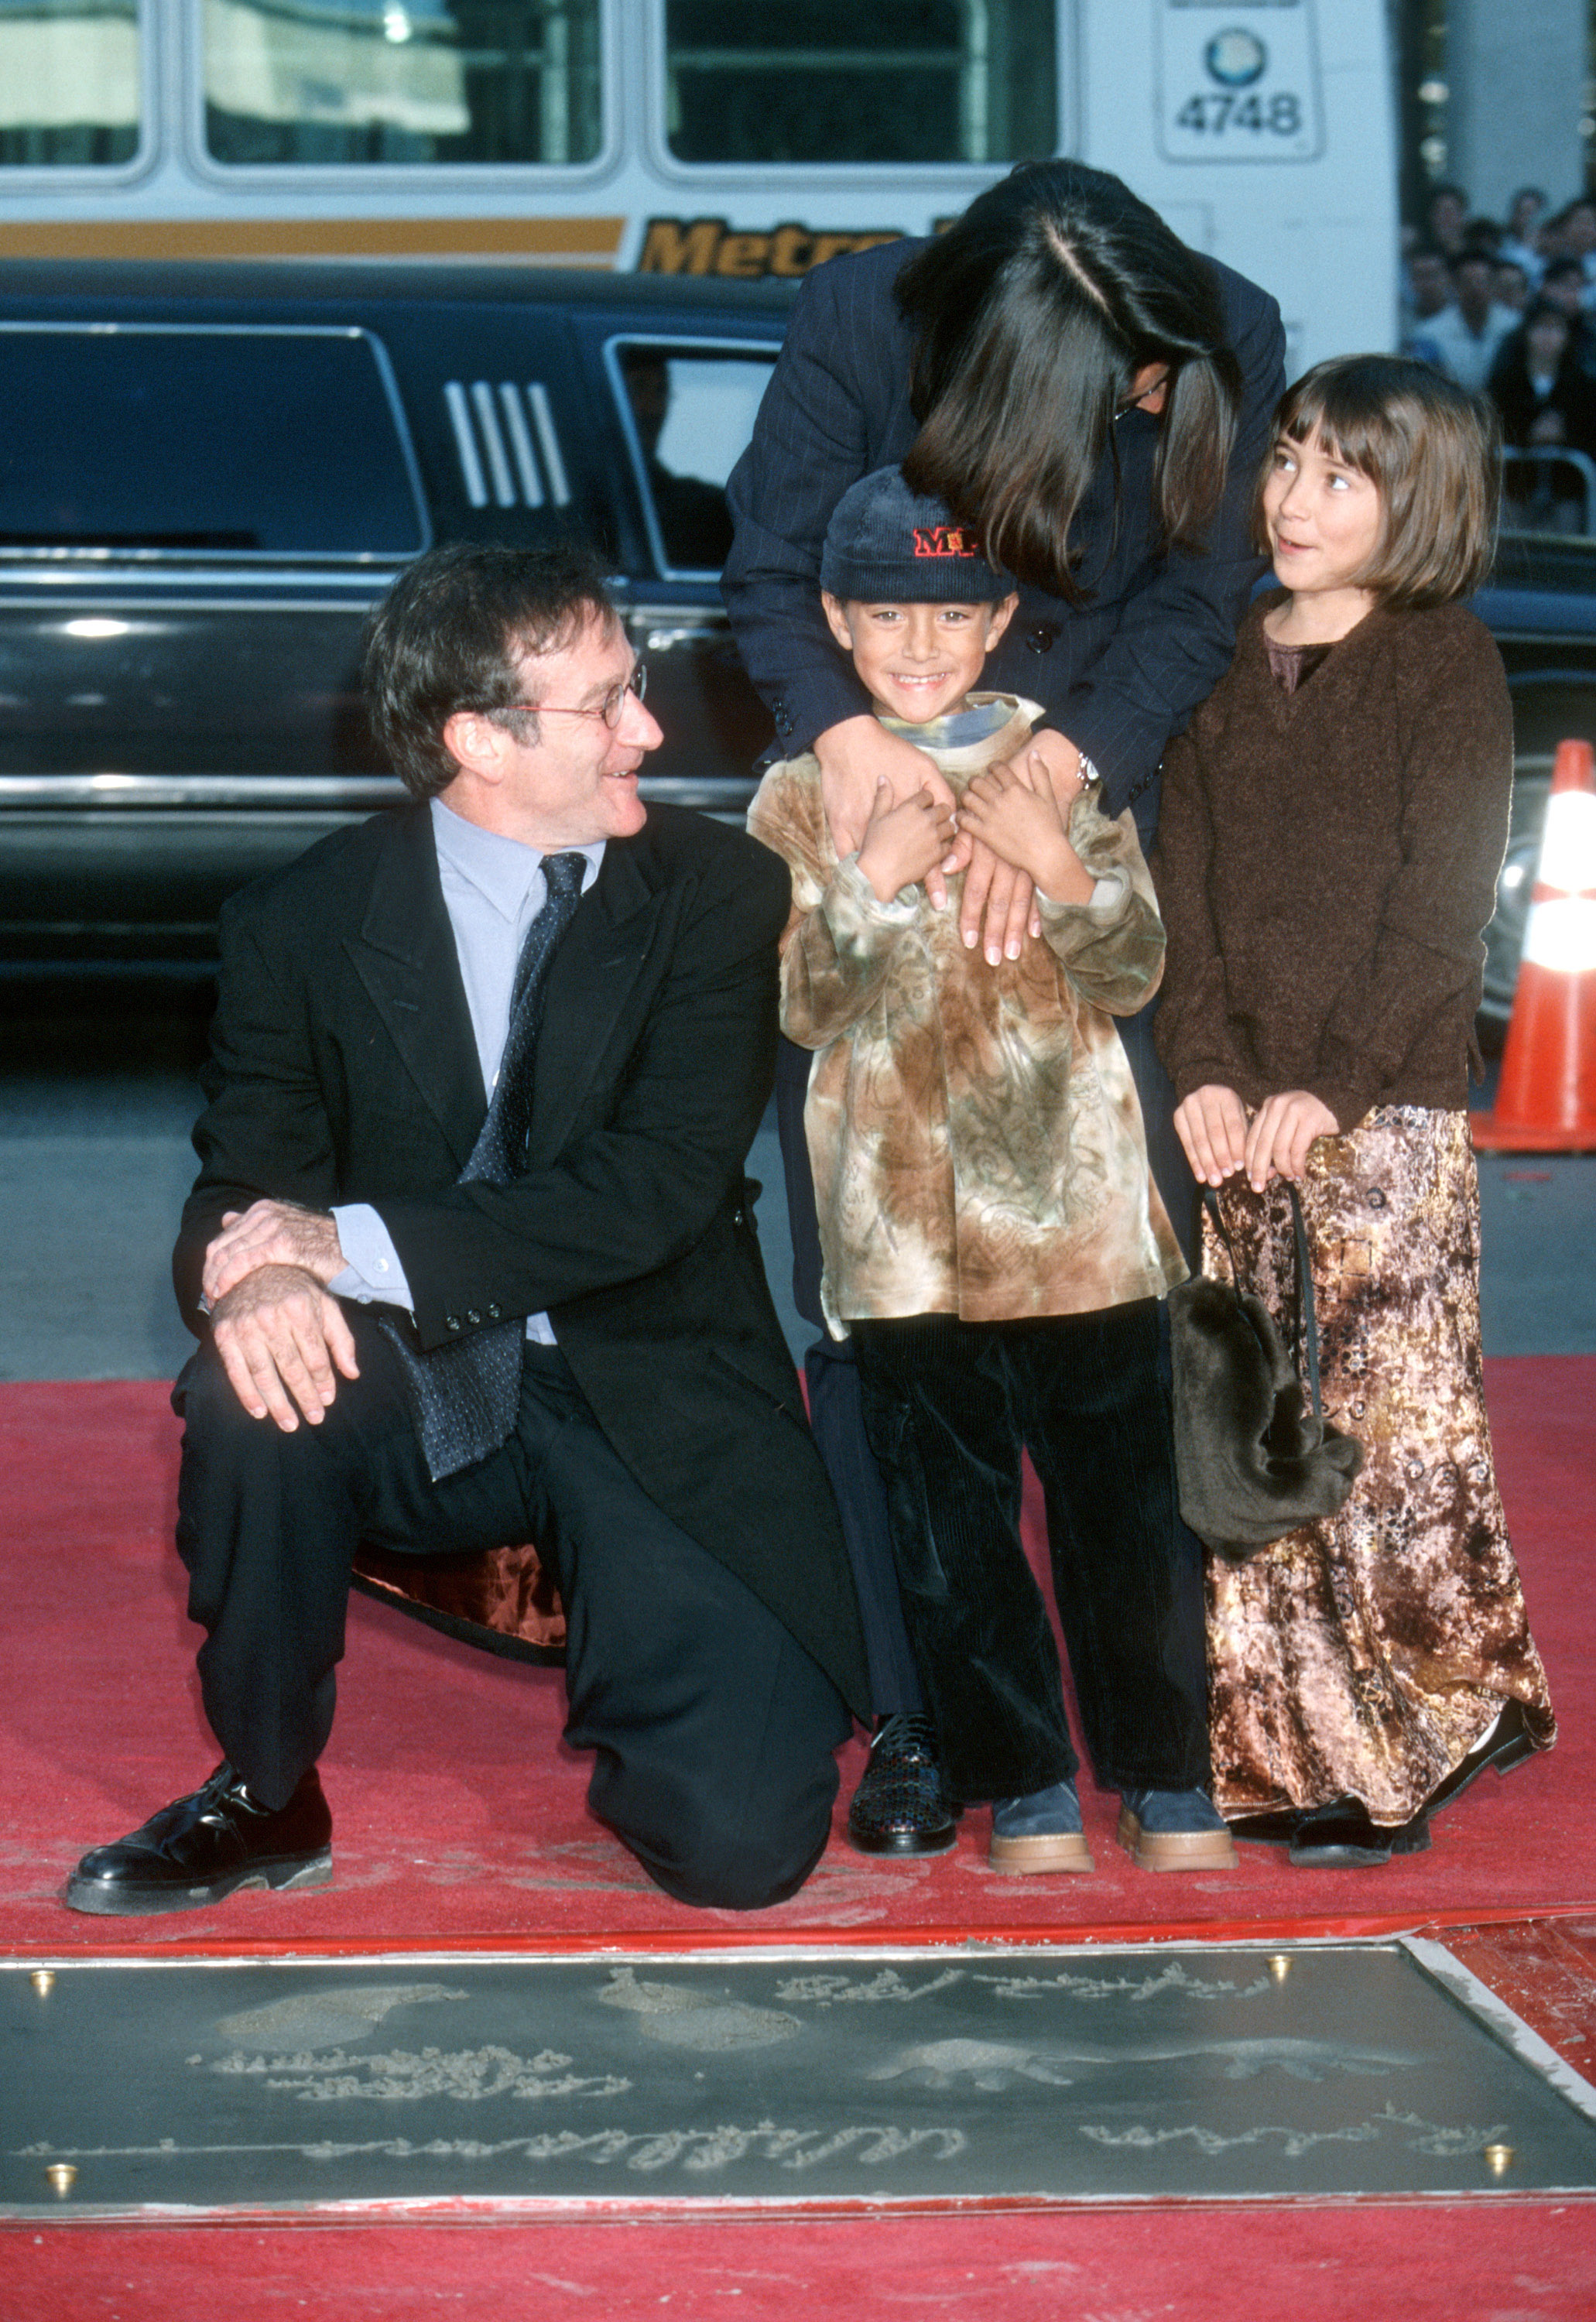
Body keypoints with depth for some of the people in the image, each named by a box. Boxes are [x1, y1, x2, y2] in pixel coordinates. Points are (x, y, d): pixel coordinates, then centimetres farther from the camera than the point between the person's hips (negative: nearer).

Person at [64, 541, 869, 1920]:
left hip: (655, 1406, -1)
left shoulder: (717, 894, -4)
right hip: (424, 1402, 1)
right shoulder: (308, 922, -1)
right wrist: (253, 1277, -31)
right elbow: (243, 1188, -4)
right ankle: (265, 1795, -9)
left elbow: (661, 1186, -14)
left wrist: (362, 1242, -24)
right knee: (257, 1389, -33)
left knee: (742, 1842, -18)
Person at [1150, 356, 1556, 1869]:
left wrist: (1332, 1083, -14)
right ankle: (1285, 1747, 12)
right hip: (1242, 1109, 5)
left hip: (1390, 1106, -5)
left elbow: (1441, 907, -8)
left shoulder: (1445, 666, -2)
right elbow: (1184, 886, 9)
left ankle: (1414, 1746, 3)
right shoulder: (1225, 667, 13)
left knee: (1391, 1418, -7)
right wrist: (1203, 1068, -4)